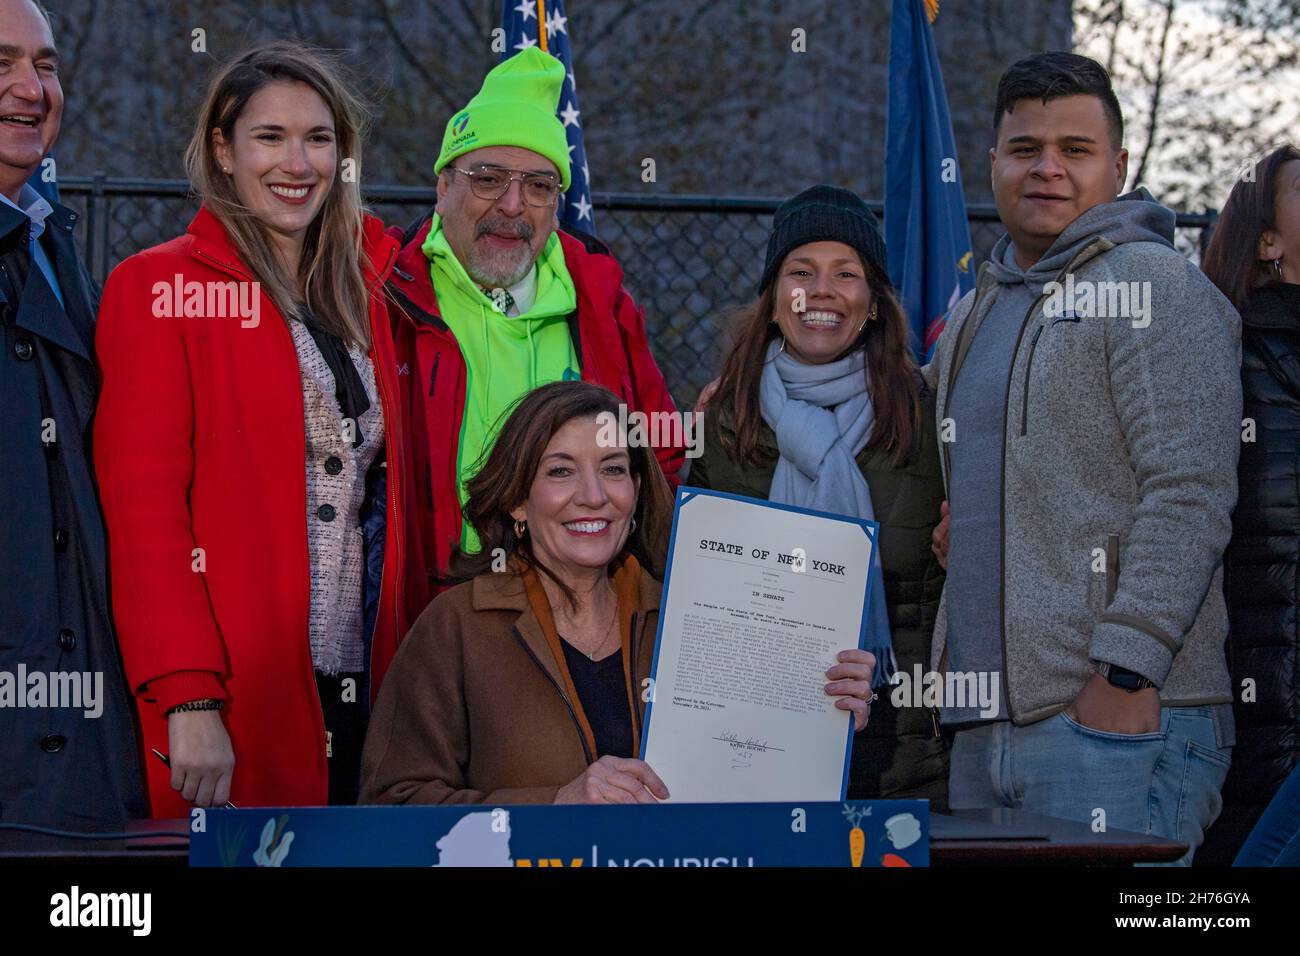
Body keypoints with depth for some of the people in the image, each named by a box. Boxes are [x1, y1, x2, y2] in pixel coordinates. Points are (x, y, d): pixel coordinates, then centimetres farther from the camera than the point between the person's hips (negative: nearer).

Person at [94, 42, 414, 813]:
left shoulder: (367, 288, 14)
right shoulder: (158, 289, -3)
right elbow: (143, 508, -9)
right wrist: (188, 699, -17)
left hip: (366, 691, 5)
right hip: (235, 710, -5)